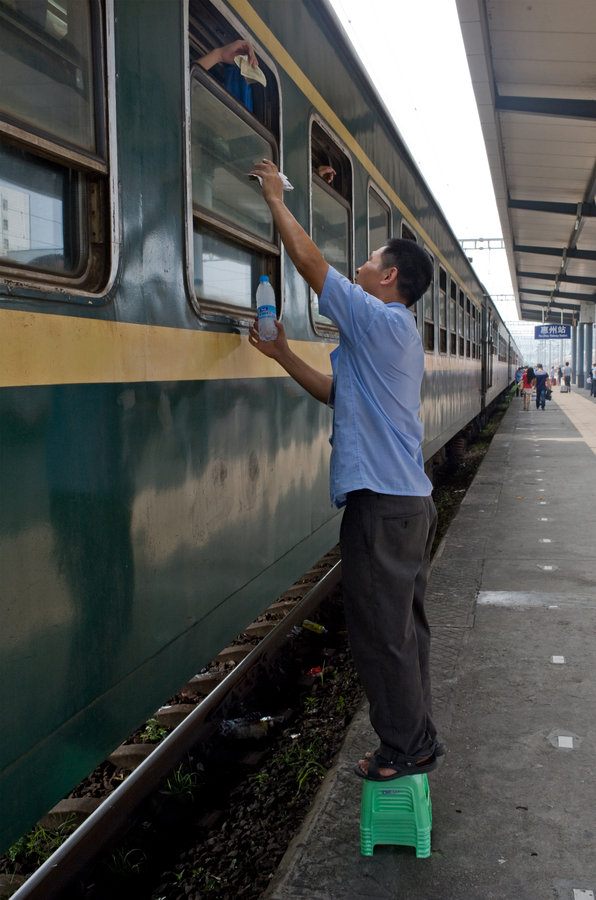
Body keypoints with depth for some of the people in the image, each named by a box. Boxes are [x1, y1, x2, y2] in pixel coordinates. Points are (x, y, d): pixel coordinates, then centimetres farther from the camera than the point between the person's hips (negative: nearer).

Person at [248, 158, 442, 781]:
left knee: (382, 630, 1)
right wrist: (283, 356, 18)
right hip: (408, 499, 10)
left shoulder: (379, 321, -12)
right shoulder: (399, 335, 19)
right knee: (402, 625, 16)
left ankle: (406, 748, 13)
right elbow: (340, 393, 23)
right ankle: (415, 739, 28)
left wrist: (276, 199, 0)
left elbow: (309, 261, -13)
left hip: (382, 504, -10)